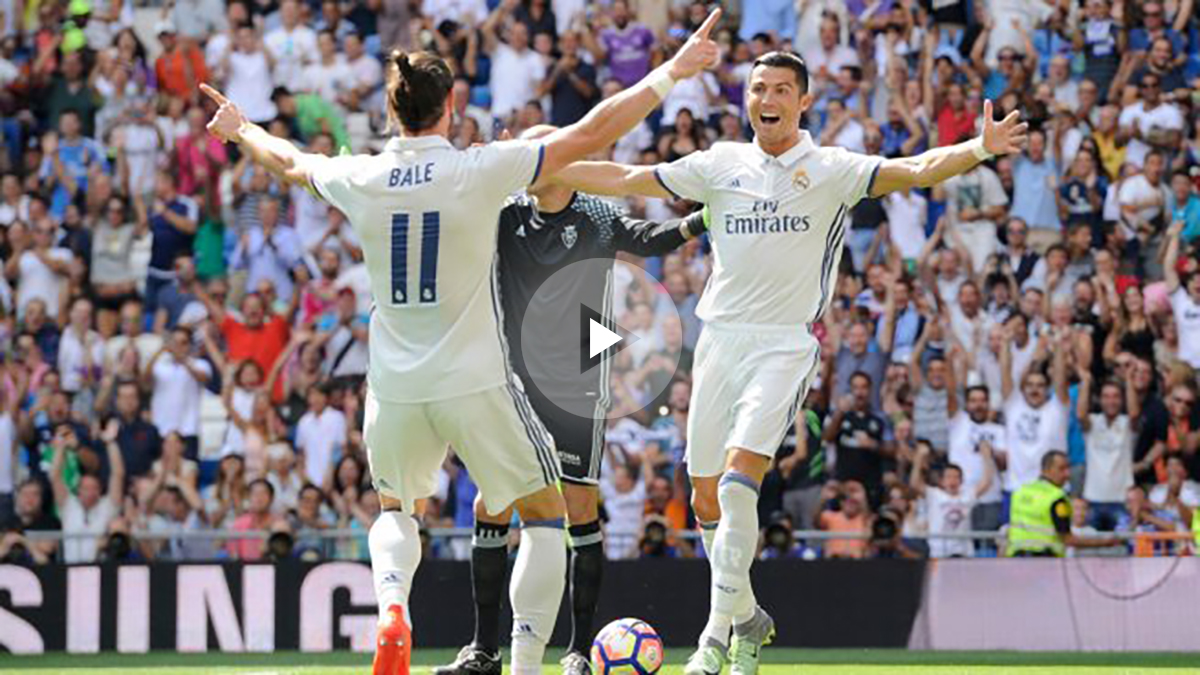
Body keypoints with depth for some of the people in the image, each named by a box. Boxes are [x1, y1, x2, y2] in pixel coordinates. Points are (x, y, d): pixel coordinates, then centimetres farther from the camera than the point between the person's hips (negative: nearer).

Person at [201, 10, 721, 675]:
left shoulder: (360, 180, -2)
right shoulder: (479, 171, -12)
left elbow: (290, 162, 20)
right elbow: (591, 133, -7)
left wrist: (240, 129, 41)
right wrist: (671, 73, 3)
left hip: (395, 389, 3)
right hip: (476, 387, -3)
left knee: (396, 509, 28)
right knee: (545, 513, 14)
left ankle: (391, 610, -3)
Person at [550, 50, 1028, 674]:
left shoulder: (830, 170, -2)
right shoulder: (721, 165, 9)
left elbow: (916, 171, -15)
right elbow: (624, 180, 13)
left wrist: (979, 149, -32)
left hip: (786, 343, -4)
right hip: (720, 336, 5)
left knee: (737, 482, -20)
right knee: (706, 499, 7)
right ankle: (747, 618, 28)